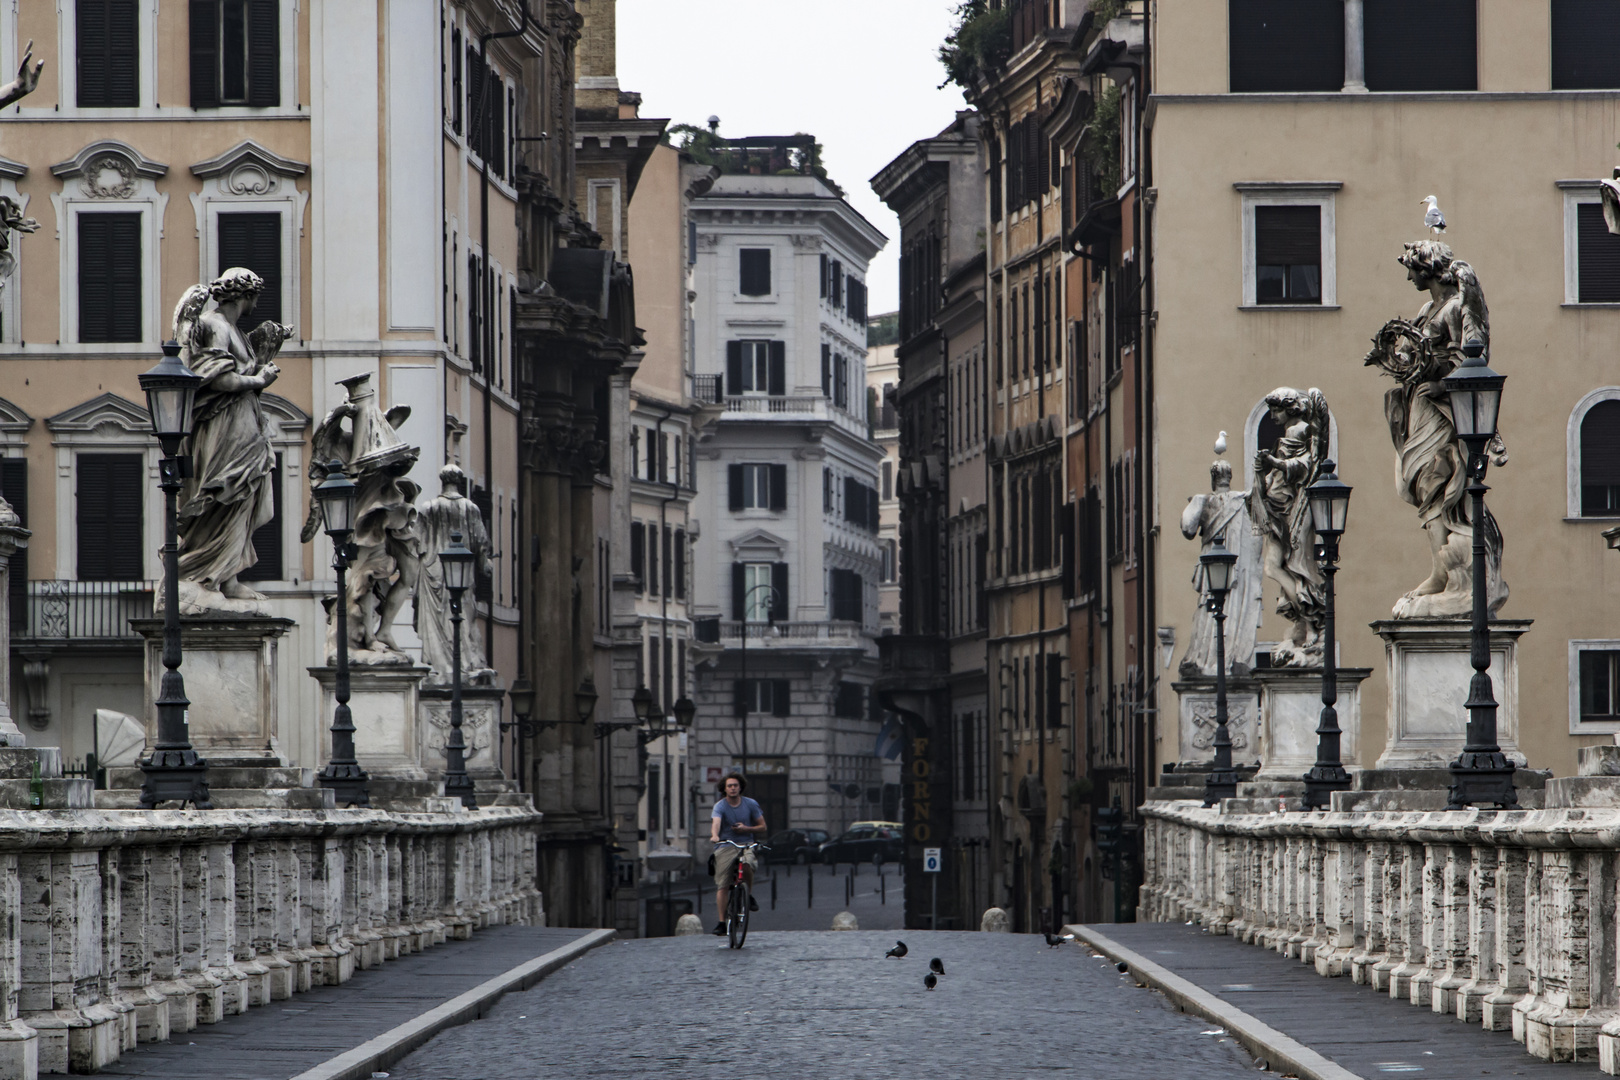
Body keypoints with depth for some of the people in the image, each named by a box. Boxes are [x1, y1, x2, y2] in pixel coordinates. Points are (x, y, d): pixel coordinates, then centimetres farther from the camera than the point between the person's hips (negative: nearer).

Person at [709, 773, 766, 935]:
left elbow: (762, 827, 9)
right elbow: (716, 823, -24)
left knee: (747, 865, -33)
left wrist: (746, 828, -10)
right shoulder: (720, 806, -4)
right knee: (722, 886, -7)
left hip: (746, 844, 0)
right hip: (725, 847, 0)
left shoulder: (750, 804, 3)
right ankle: (721, 922, -3)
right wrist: (714, 835, -46)